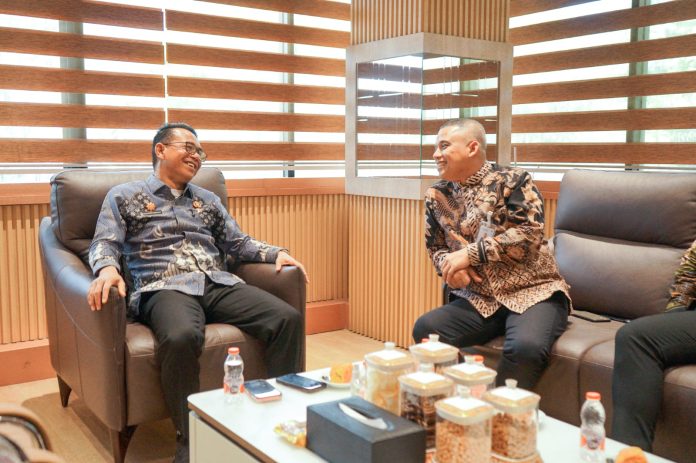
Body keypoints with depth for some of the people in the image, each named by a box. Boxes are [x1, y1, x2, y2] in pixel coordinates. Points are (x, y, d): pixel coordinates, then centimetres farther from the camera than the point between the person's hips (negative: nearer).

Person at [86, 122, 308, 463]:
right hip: (164, 288, -4)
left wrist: (276, 253, 6)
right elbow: (104, 244, 3)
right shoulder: (124, 196, 14)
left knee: (287, 318, -21)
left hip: (219, 284, 5)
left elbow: (237, 243, 25)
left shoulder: (208, 200, 26)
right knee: (181, 337, -41)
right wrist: (107, 268, -22)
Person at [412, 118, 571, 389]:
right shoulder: (437, 196, 10)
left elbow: (528, 234, -14)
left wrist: (470, 254, -16)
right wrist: (451, 266, -7)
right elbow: (436, 249, 17)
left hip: (532, 292, -4)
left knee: (526, 346, -34)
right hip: (478, 299, 4)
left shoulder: (512, 180, -4)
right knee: (425, 329, -22)